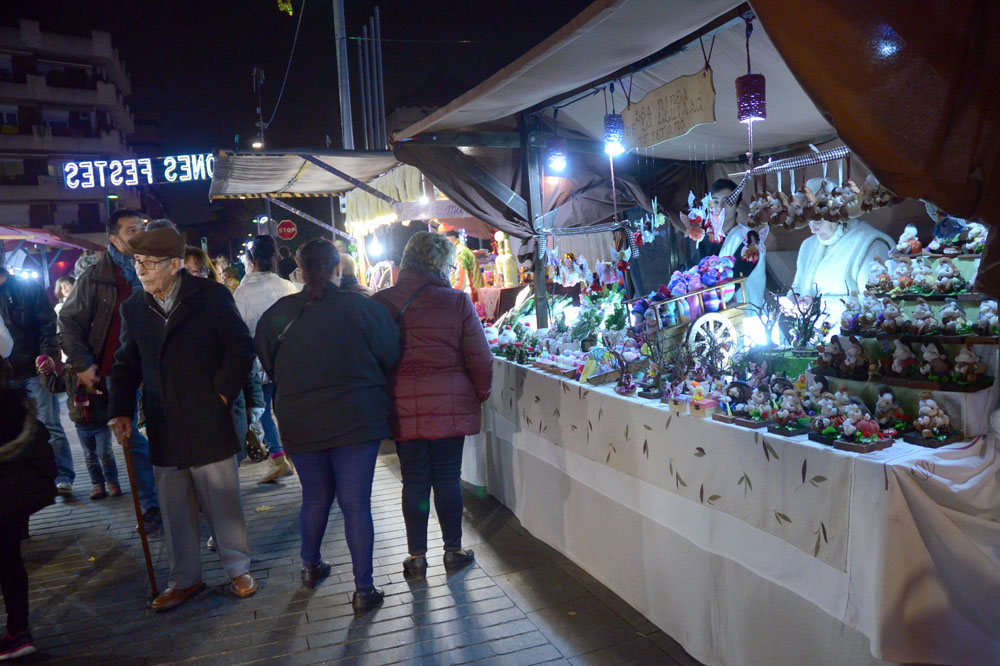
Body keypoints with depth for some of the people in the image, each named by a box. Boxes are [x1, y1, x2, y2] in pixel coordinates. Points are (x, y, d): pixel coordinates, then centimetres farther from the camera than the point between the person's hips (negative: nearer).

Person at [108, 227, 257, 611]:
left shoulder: (210, 297, -5)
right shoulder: (133, 308, 8)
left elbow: (241, 348, -2)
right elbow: (126, 365, 14)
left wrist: (223, 392, -9)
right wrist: (120, 412, 2)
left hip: (209, 424, -4)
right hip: (163, 429, 4)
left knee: (223, 503, 7)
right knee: (174, 510, 12)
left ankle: (238, 569, 25)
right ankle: (184, 579, 28)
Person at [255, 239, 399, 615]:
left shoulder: (279, 314, -2)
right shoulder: (361, 308, -9)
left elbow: (267, 365, 9)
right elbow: (391, 356, -3)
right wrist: (371, 391, 16)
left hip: (300, 424, 3)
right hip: (357, 421, -2)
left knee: (315, 498, 21)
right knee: (356, 504, 3)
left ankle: (310, 567, 39)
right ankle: (364, 589, 9)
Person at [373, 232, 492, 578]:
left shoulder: (381, 303, -1)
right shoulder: (457, 302, -7)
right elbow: (480, 358, -4)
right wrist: (480, 394, 12)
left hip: (403, 408, 2)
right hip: (450, 405, -1)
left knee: (414, 480, 10)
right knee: (448, 478, 10)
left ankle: (417, 555, 19)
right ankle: (453, 549, 22)